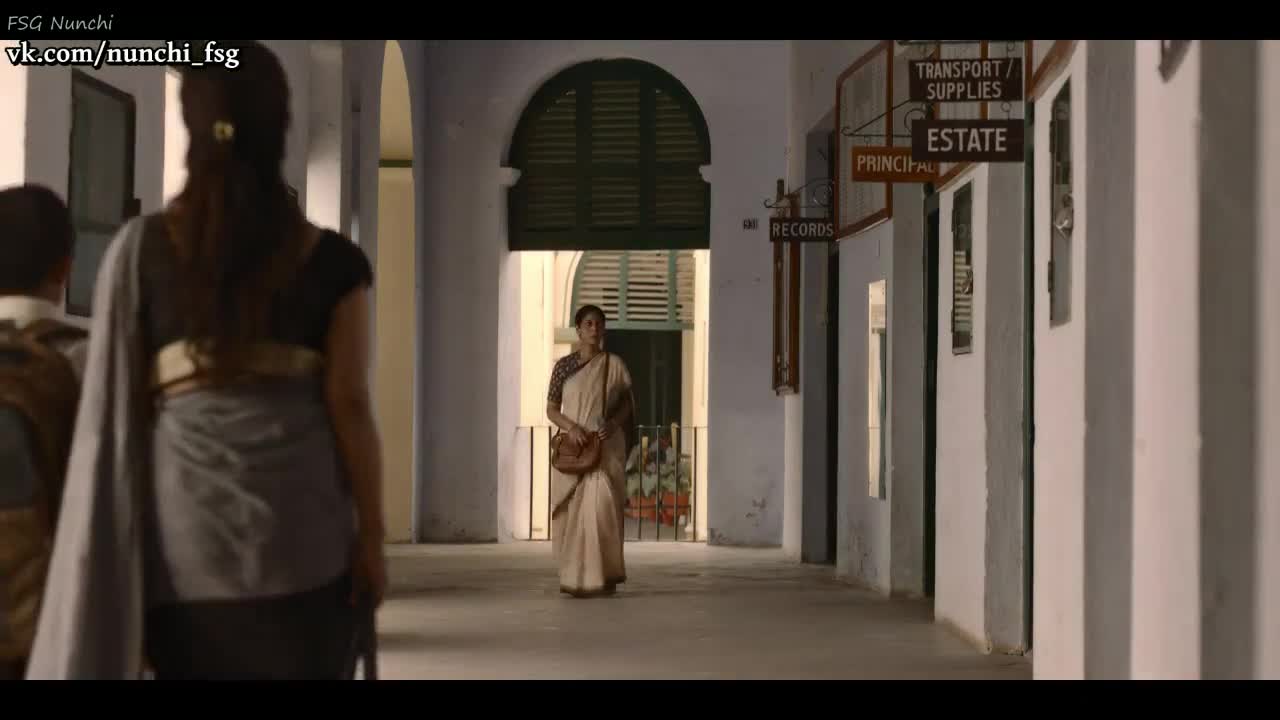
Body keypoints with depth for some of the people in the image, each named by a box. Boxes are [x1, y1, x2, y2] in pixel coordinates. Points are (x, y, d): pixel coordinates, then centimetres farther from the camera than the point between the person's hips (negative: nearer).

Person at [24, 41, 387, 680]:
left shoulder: (139, 248, 2)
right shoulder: (332, 261, 1)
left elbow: (112, 407, 2)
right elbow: (349, 405, -1)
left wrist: (116, 547, 9)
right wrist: (371, 535, 6)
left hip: (185, 526, 1)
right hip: (300, 535, -1)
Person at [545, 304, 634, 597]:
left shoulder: (614, 364, 4)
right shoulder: (564, 366, 5)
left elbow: (628, 405, 9)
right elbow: (551, 409, 6)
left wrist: (614, 422, -12)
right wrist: (571, 426, -13)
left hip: (606, 449, -1)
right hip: (573, 449, 1)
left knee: (603, 508, -12)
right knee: (573, 512, 1)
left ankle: (605, 576, -5)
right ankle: (574, 576, 11)